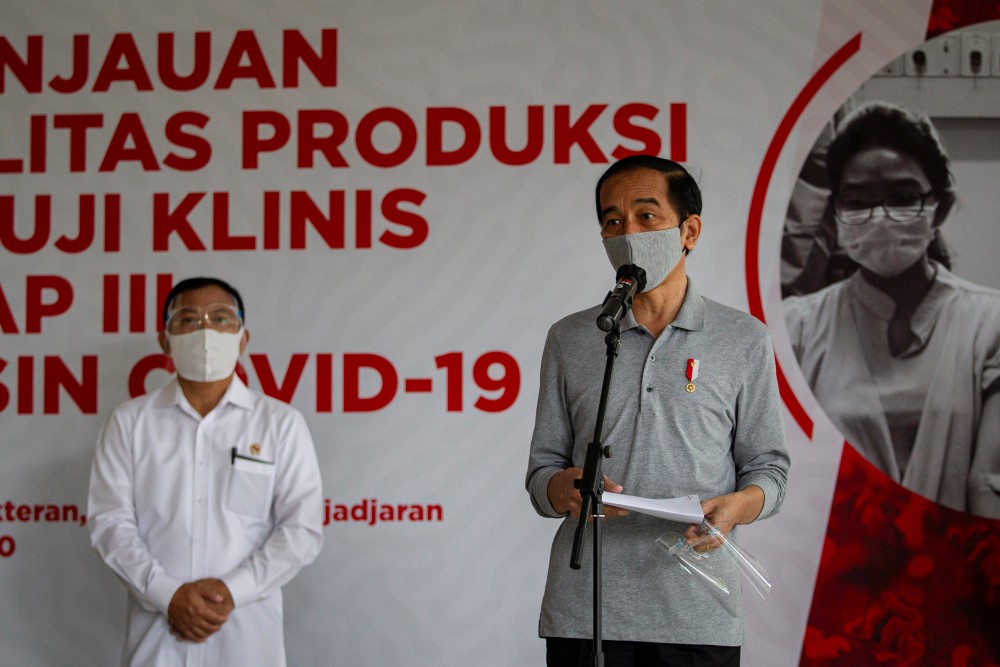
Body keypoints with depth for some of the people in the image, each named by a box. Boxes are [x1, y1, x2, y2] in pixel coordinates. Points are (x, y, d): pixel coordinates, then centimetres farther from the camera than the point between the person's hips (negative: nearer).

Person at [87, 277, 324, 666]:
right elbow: (109, 521, -1)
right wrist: (167, 594, -13)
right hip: (155, 633, 1)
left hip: (248, 633, 0)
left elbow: (303, 528, -3)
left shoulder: (281, 423, 2)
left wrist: (233, 590, -14)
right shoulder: (129, 423, 5)